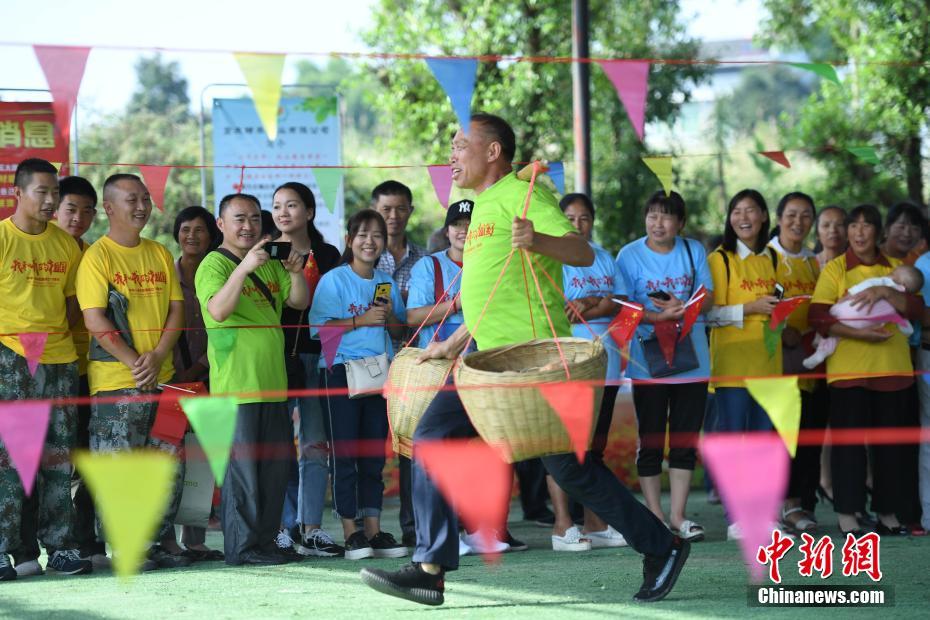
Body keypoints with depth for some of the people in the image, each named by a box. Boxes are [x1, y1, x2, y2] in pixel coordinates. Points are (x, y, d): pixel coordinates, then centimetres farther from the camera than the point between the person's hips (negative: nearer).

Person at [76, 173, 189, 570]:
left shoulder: (160, 254, 13)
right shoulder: (97, 256, -5)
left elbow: (176, 310, 9)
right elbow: (95, 321, -11)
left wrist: (157, 357, -6)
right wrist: (134, 362, -14)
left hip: (162, 376, 6)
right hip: (115, 380, -6)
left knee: (171, 463, 5)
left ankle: (164, 541, 14)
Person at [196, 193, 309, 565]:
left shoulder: (268, 263, 17)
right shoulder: (214, 264, -6)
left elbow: (299, 302, 12)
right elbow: (218, 310, -22)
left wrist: (295, 272, -8)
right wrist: (244, 267, -31)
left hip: (272, 382, 8)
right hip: (235, 384, -8)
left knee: (276, 466, 10)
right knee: (242, 466, -7)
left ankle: (264, 541, 18)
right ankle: (241, 547, -3)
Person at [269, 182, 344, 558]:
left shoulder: (327, 256, 11)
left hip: (317, 356, 3)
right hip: (277, 356, -3)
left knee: (315, 445, 1)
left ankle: (311, 529, 3)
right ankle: (284, 527, 1)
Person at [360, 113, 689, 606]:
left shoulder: (521, 194, -7)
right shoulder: (484, 205, 21)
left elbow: (582, 253, -19)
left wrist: (538, 241, -38)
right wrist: (455, 343, 30)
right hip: (492, 358, 9)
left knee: (567, 464, -4)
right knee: (434, 438, -3)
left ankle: (661, 547, 10)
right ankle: (430, 570, -5)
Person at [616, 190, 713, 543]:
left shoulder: (693, 251, 8)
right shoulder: (630, 255, -1)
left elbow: (707, 298, 4)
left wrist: (681, 308, -17)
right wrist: (659, 316, -24)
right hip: (648, 362, -3)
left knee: (686, 440, 5)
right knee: (650, 441, 1)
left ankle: (678, 516, 12)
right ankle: (655, 517, 7)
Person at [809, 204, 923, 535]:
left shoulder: (895, 268, 12)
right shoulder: (834, 269, 2)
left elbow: (917, 310, 0)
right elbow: (818, 317, -9)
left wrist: (884, 292, -16)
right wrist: (858, 333, -20)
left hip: (892, 368, 3)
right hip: (848, 369, -3)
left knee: (891, 443, 6)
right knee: (848, 442, -2)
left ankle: (888, 513, 14)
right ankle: (847, 514, 3)